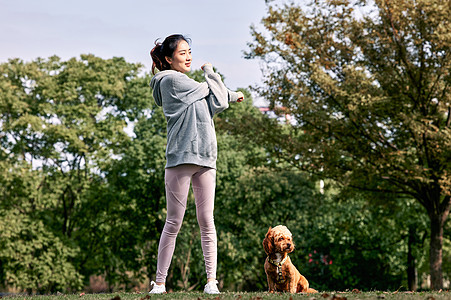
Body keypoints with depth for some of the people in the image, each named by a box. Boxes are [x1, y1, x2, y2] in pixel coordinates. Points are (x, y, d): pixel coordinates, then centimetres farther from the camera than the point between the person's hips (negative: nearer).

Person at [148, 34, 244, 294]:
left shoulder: (187, 84, 24)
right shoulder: (171, 79, -2)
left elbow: (215, 104, 17)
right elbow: (205, 90, 4)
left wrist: (230, 96, 5)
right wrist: (211, 73, 20)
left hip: (205, 158, 8)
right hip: (181, 156, -8)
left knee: (207, 220, 0)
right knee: (174, 222, -6)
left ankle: (211, 280, -1)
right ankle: (159, 282, -1)